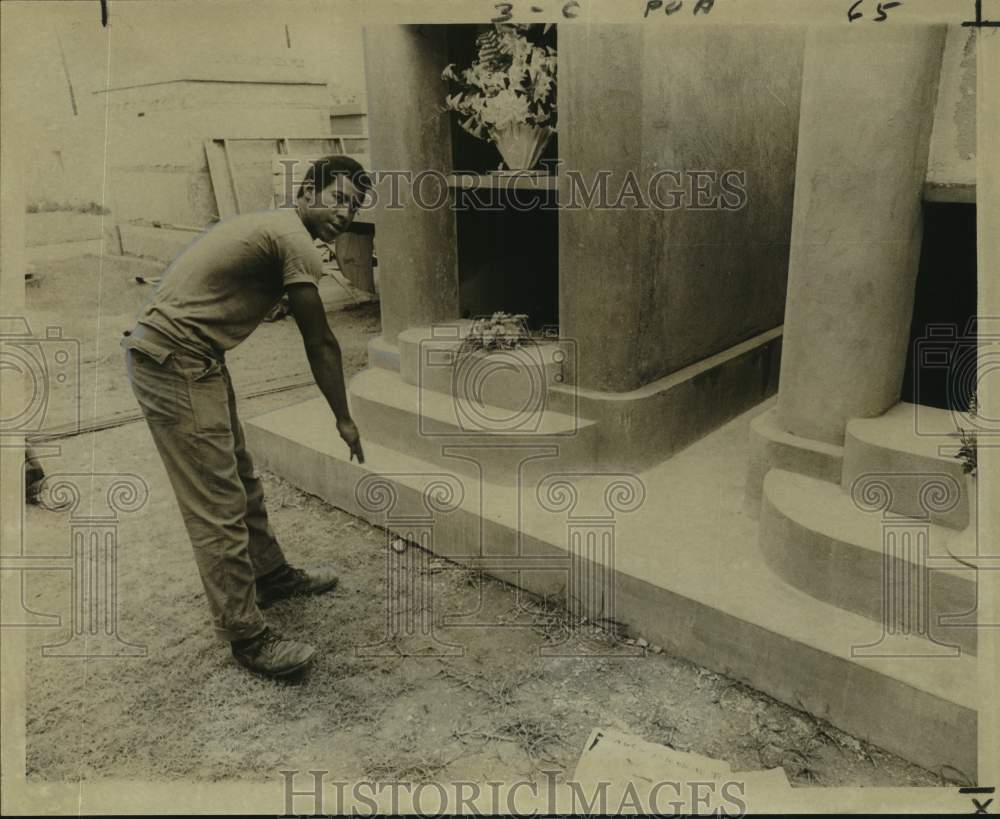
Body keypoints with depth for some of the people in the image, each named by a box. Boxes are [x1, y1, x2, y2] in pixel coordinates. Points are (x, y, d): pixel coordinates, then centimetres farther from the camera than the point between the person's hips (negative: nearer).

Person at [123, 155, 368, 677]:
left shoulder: (270, 226, 17)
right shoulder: (295, 239, -14)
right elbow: (320, 344, -10)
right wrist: (343, 419, 0)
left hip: (192, 360, 11)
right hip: (175, 365, -11)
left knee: (239, 479, 20)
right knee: (218, 507, -6)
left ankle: (272, 576, 36)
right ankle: (247, 637, 4)